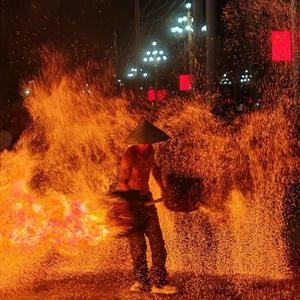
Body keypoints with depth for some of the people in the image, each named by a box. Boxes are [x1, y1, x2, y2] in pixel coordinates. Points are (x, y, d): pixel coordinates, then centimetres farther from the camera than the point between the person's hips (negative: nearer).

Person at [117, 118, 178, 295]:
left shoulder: (150, 151, 3)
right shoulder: (130, 156, -19)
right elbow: (123, 183, -16)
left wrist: (162, 188, 28)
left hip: (146, 199, 7)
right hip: (130, 201, -7)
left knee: (157, 242, 3)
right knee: (138, 245, 0)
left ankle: (158, 282, 7)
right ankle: (142, 281, 15)